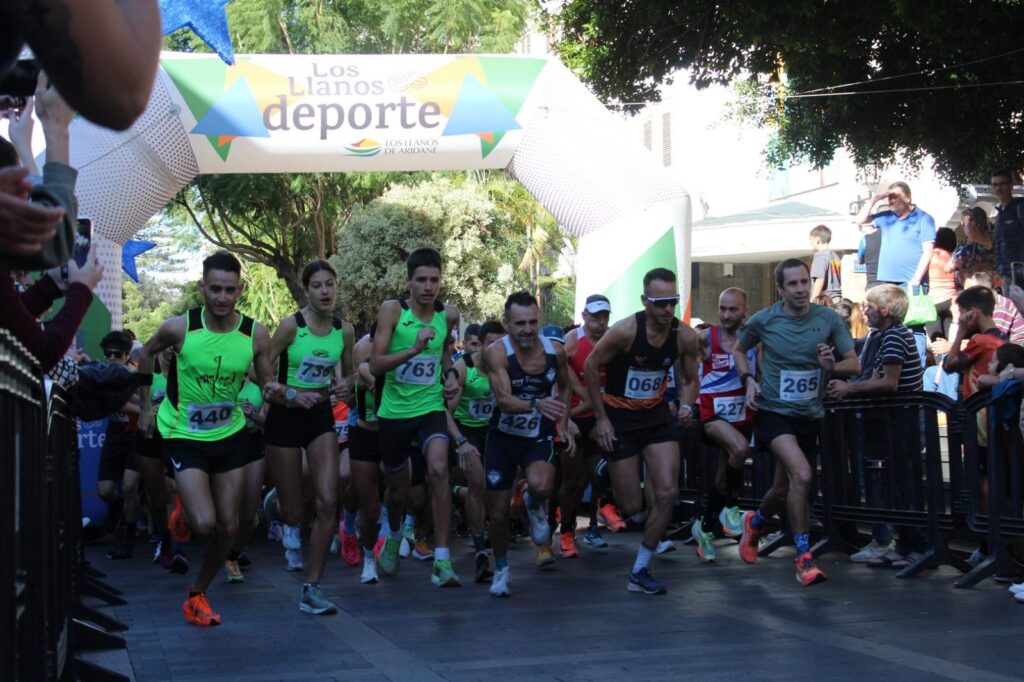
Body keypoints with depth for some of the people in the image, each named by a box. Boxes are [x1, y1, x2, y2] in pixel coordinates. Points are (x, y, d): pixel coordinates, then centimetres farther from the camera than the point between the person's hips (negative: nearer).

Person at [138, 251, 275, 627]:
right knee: (204, 523, -18)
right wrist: (146, 405, 5)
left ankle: (197, 595, 26)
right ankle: (180, 511, 17)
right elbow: (146, 354, 3)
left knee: (228, 527, 5)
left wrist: (274, 392, -25)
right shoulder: (179, 328, -17)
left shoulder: (256, 334, -13)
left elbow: (266, 381, -1)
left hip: (231, 435, 3)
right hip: (185, 437, -3)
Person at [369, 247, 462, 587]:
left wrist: (450, 375, 5)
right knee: (398, 485, 15)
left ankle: (442, 560, -23)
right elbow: (375, 365, -16)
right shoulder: (392, 310, -10)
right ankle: (394, 536, 50)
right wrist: (414, 349, -28)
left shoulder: (449, 315, 0)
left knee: (439, 469, -26)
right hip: (394, 411, 0)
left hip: (431, 408, 1)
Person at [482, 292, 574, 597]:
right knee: (498, 512, 6)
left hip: (539, 437, 1)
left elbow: (564, 387, 13)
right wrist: (537, 404, -50)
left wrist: (564, 426, 7)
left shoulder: (555, 351, -9)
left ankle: (535, 506, 8)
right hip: (503, 437, 0)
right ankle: (501, 569, 33)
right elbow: (504, 399, -33)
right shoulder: (496, 353, -20)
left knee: (540, 486, -31)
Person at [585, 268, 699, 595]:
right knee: (631, 506, -2)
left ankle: (639, 572, 5)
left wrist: (686, 406, -15)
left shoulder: (685, 336, -10)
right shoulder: (625, 331, -22)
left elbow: (689, 378, 7)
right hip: (619, 417, -4)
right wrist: (600, 418, -9)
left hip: (657, 415, 4)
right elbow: (590, 367, -10)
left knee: (667, 493, -9)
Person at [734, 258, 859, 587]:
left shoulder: (829, 319, -4)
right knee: (802, 475, -26)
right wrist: (749, 380, -3)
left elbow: (854, 363, 0)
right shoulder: (763, 321, -6)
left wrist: (832, 366, -21)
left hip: (811, 415, 3)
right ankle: (804, 557, -15)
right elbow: (739, 350, 13)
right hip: (775, 411, -3)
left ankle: (755, 523, 47)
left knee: (785, 490, 14)